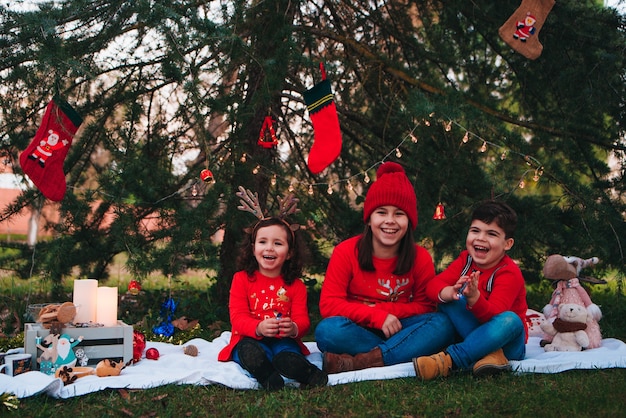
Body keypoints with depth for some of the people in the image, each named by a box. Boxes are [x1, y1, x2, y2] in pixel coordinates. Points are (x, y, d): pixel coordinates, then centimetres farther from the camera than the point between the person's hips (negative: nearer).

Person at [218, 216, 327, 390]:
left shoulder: (296, 285, 11)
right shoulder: (241, 279, 5)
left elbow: (303, 320, 0)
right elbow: (238, 318, -6)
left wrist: (293, 328, -29)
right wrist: (259, 328, -31)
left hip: (283, 341, 1)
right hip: (250, 340, 0)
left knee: (285, 354, -38)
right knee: (251, 352, -39)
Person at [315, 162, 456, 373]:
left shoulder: (421, 258, -2)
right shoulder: (346, 252, -7)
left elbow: (425, 306, -1)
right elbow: (329, 304, -13)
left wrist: (385, 310, -17)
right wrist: (377, 316, -24)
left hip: (398, 330, 2)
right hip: (358, 332, -2)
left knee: (442, 325, -27)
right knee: (328, 330, -34)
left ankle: (356, 362, -33)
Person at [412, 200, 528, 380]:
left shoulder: (510, 273, -18)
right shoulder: (465, 260, -1)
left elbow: (494, 315, -31)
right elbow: (433, 286, -14)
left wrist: (474, 298, -52)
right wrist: (450, 292, -39)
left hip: (506, 341, -4)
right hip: (473, 332, 5)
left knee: (510, 320, -38)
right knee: (448, 300, -18)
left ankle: (448, 360, -42)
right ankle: (489, 353, -29)